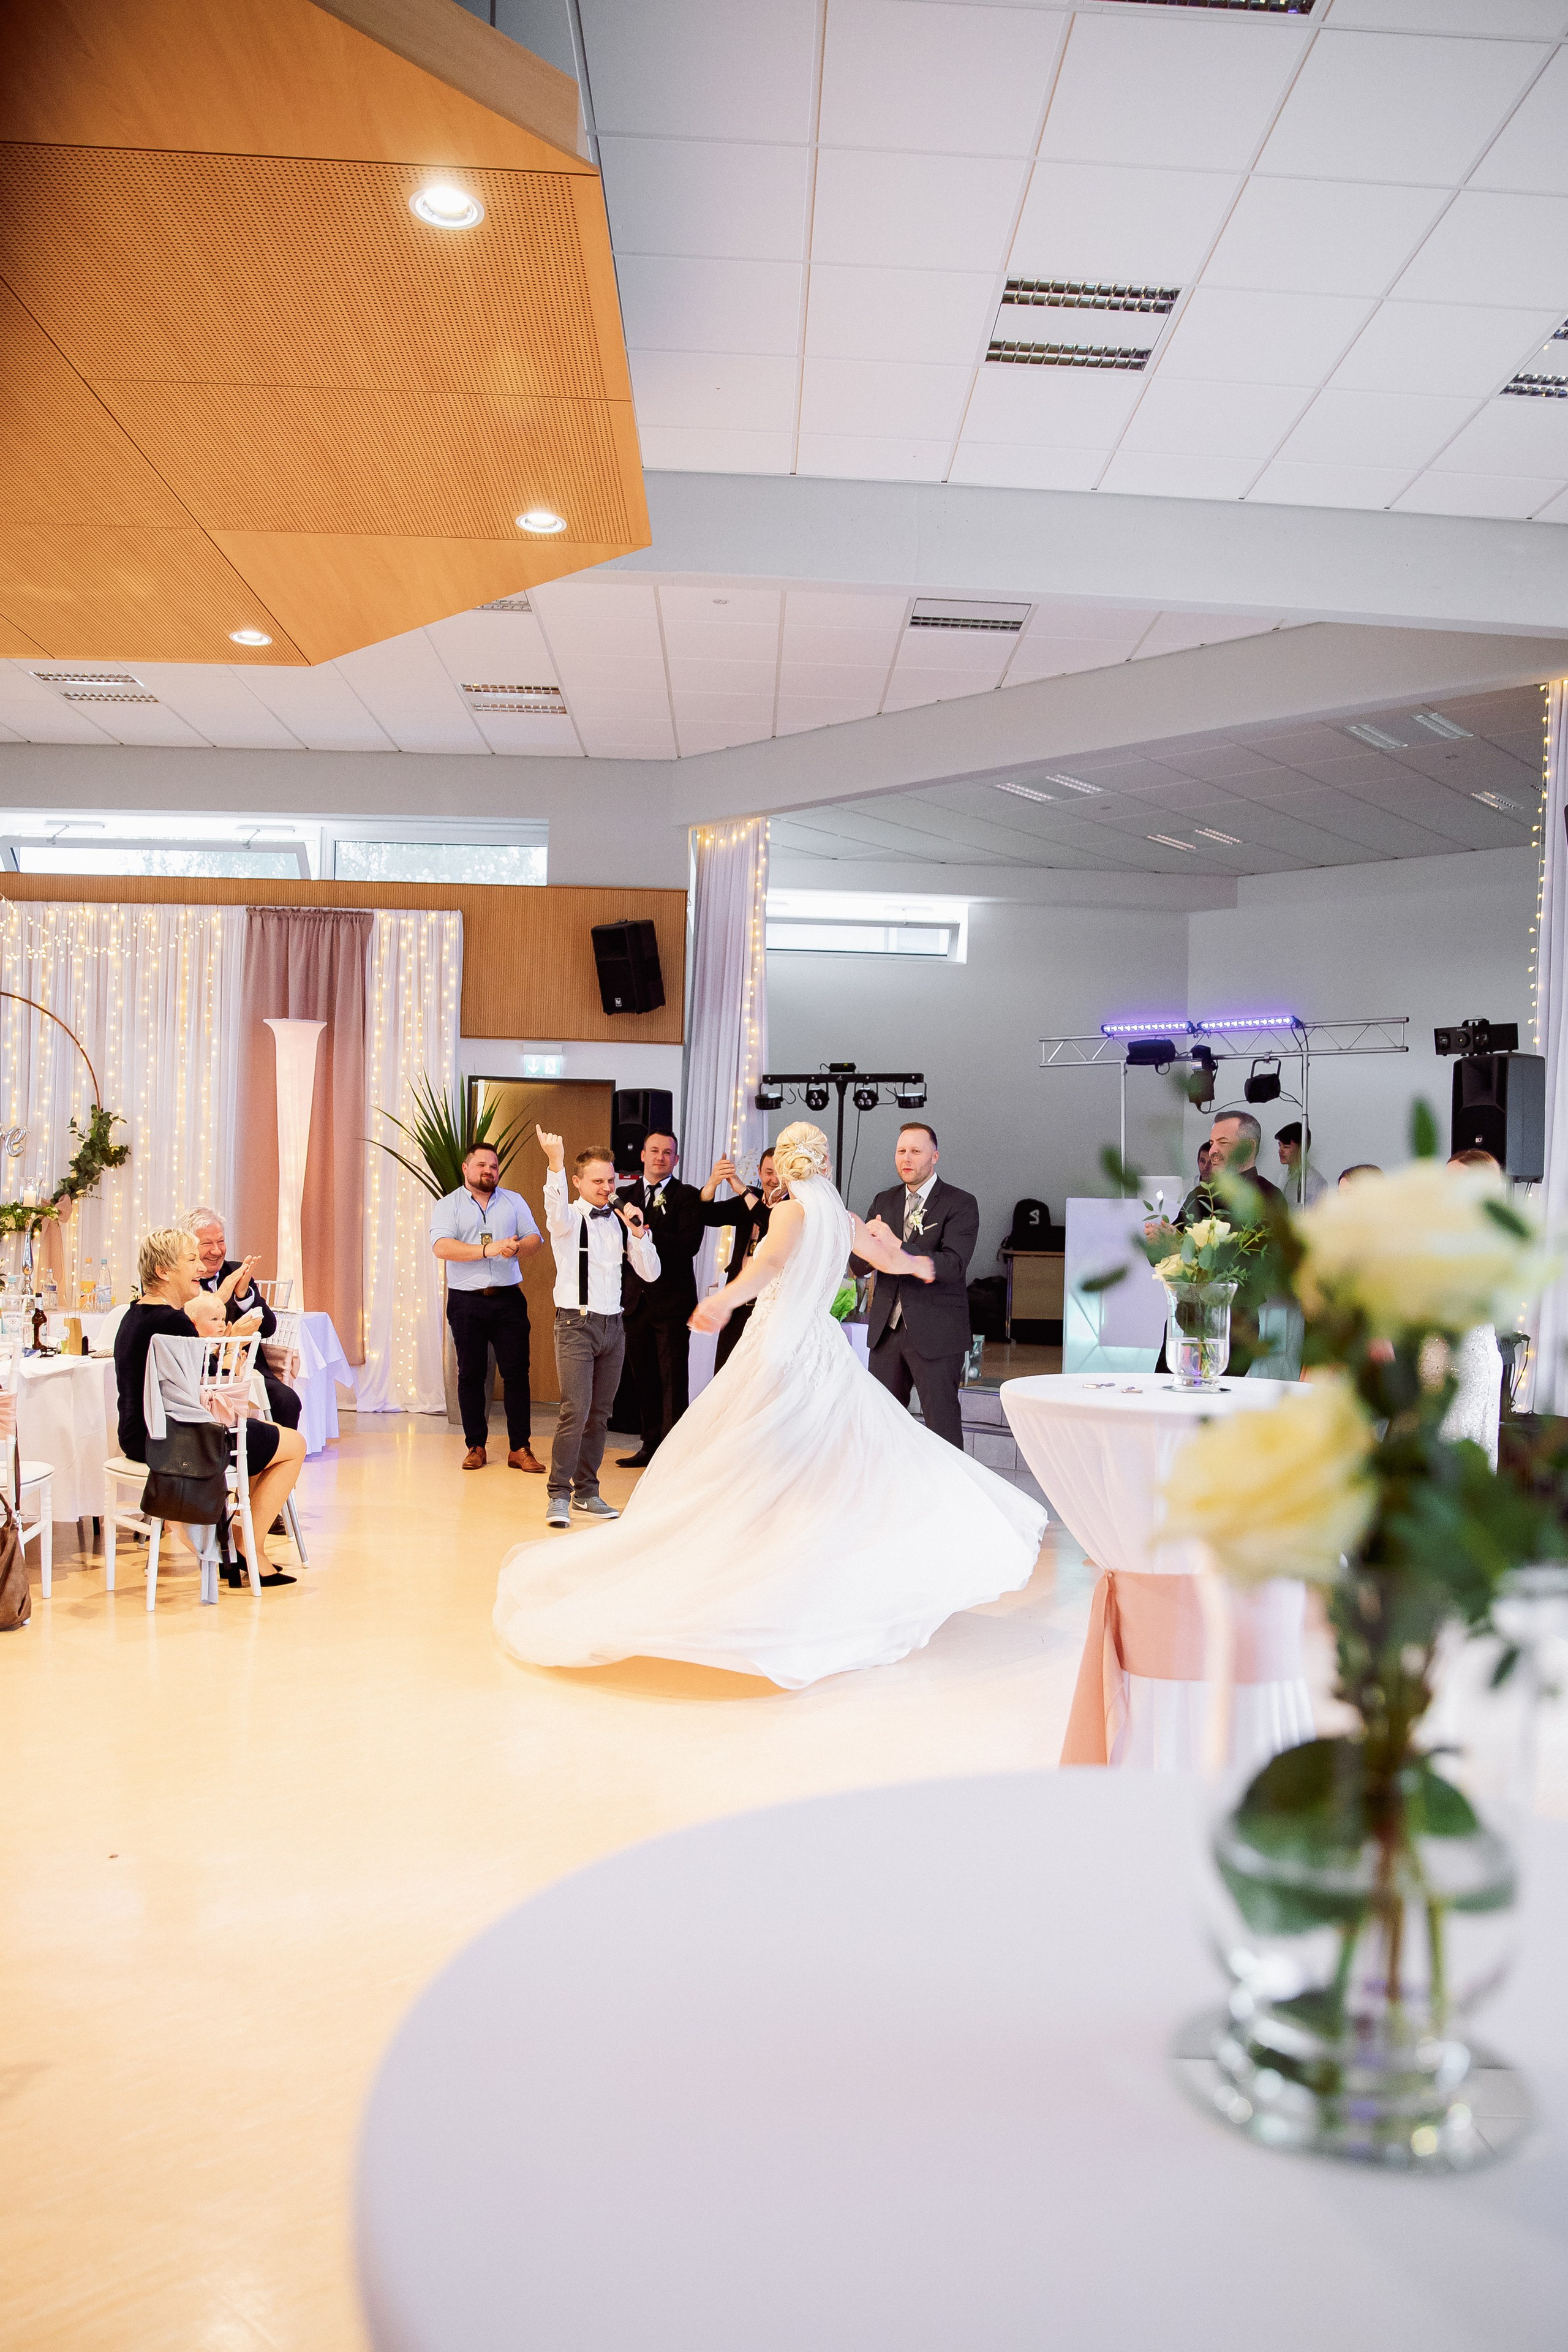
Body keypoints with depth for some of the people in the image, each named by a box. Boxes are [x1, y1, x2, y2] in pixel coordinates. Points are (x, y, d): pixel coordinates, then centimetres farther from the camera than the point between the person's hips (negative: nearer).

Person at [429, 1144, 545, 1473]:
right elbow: (441, 1247, -13)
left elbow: (535, 1238, 5)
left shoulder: (514, 1201, 12)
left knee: (516, 1372, -2)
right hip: (466, 1302, -1)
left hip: (508, 1299, 1)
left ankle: (520, 1448, 3)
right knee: (471, 1374, 4)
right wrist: (488, 1250, -20)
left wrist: (517, 1248, -18)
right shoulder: (448, 1206, 3)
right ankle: (476, 1446, 14)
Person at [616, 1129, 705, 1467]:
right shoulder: (625, 1195, 12)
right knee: (643, 1377, 10)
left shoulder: (688, 1196, -1)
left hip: (672, 1300, -4)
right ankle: (651, 1445, 20)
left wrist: (649, 1236, -25)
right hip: (636, 1299, 5)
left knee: (673, 1379, -3)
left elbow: (690, 1245, -14)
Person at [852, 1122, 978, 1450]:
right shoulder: (883, 1202, 11)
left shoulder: (960, 1204, -6)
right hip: (886, 1329, 5)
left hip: (935, 1333, -5)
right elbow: (859, 1267, 7)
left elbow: (952, 1266, -20)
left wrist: (894, 1245, -28)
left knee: (942, 1424, -2)